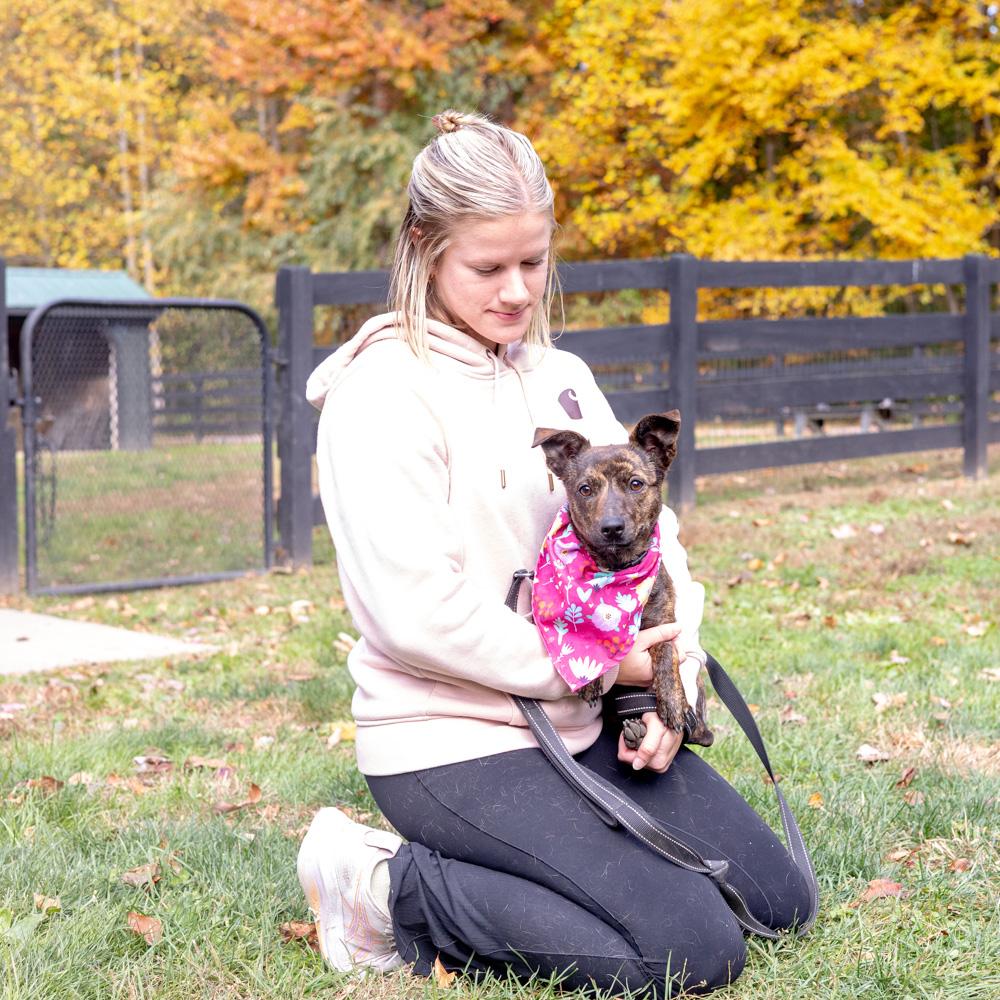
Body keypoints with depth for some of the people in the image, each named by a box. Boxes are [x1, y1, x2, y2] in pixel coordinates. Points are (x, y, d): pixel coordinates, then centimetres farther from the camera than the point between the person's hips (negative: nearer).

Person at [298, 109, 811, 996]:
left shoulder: (559, 377, 9)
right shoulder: (382, 394, -15)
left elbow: (648, 534, 11)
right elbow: (418, 610, -22)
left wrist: (672, 681, -6)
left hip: (582, 722, 8)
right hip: (452, 743, -8)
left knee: (778, 899, 9)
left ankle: (494, 868, 15)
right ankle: (393, 893, -4)